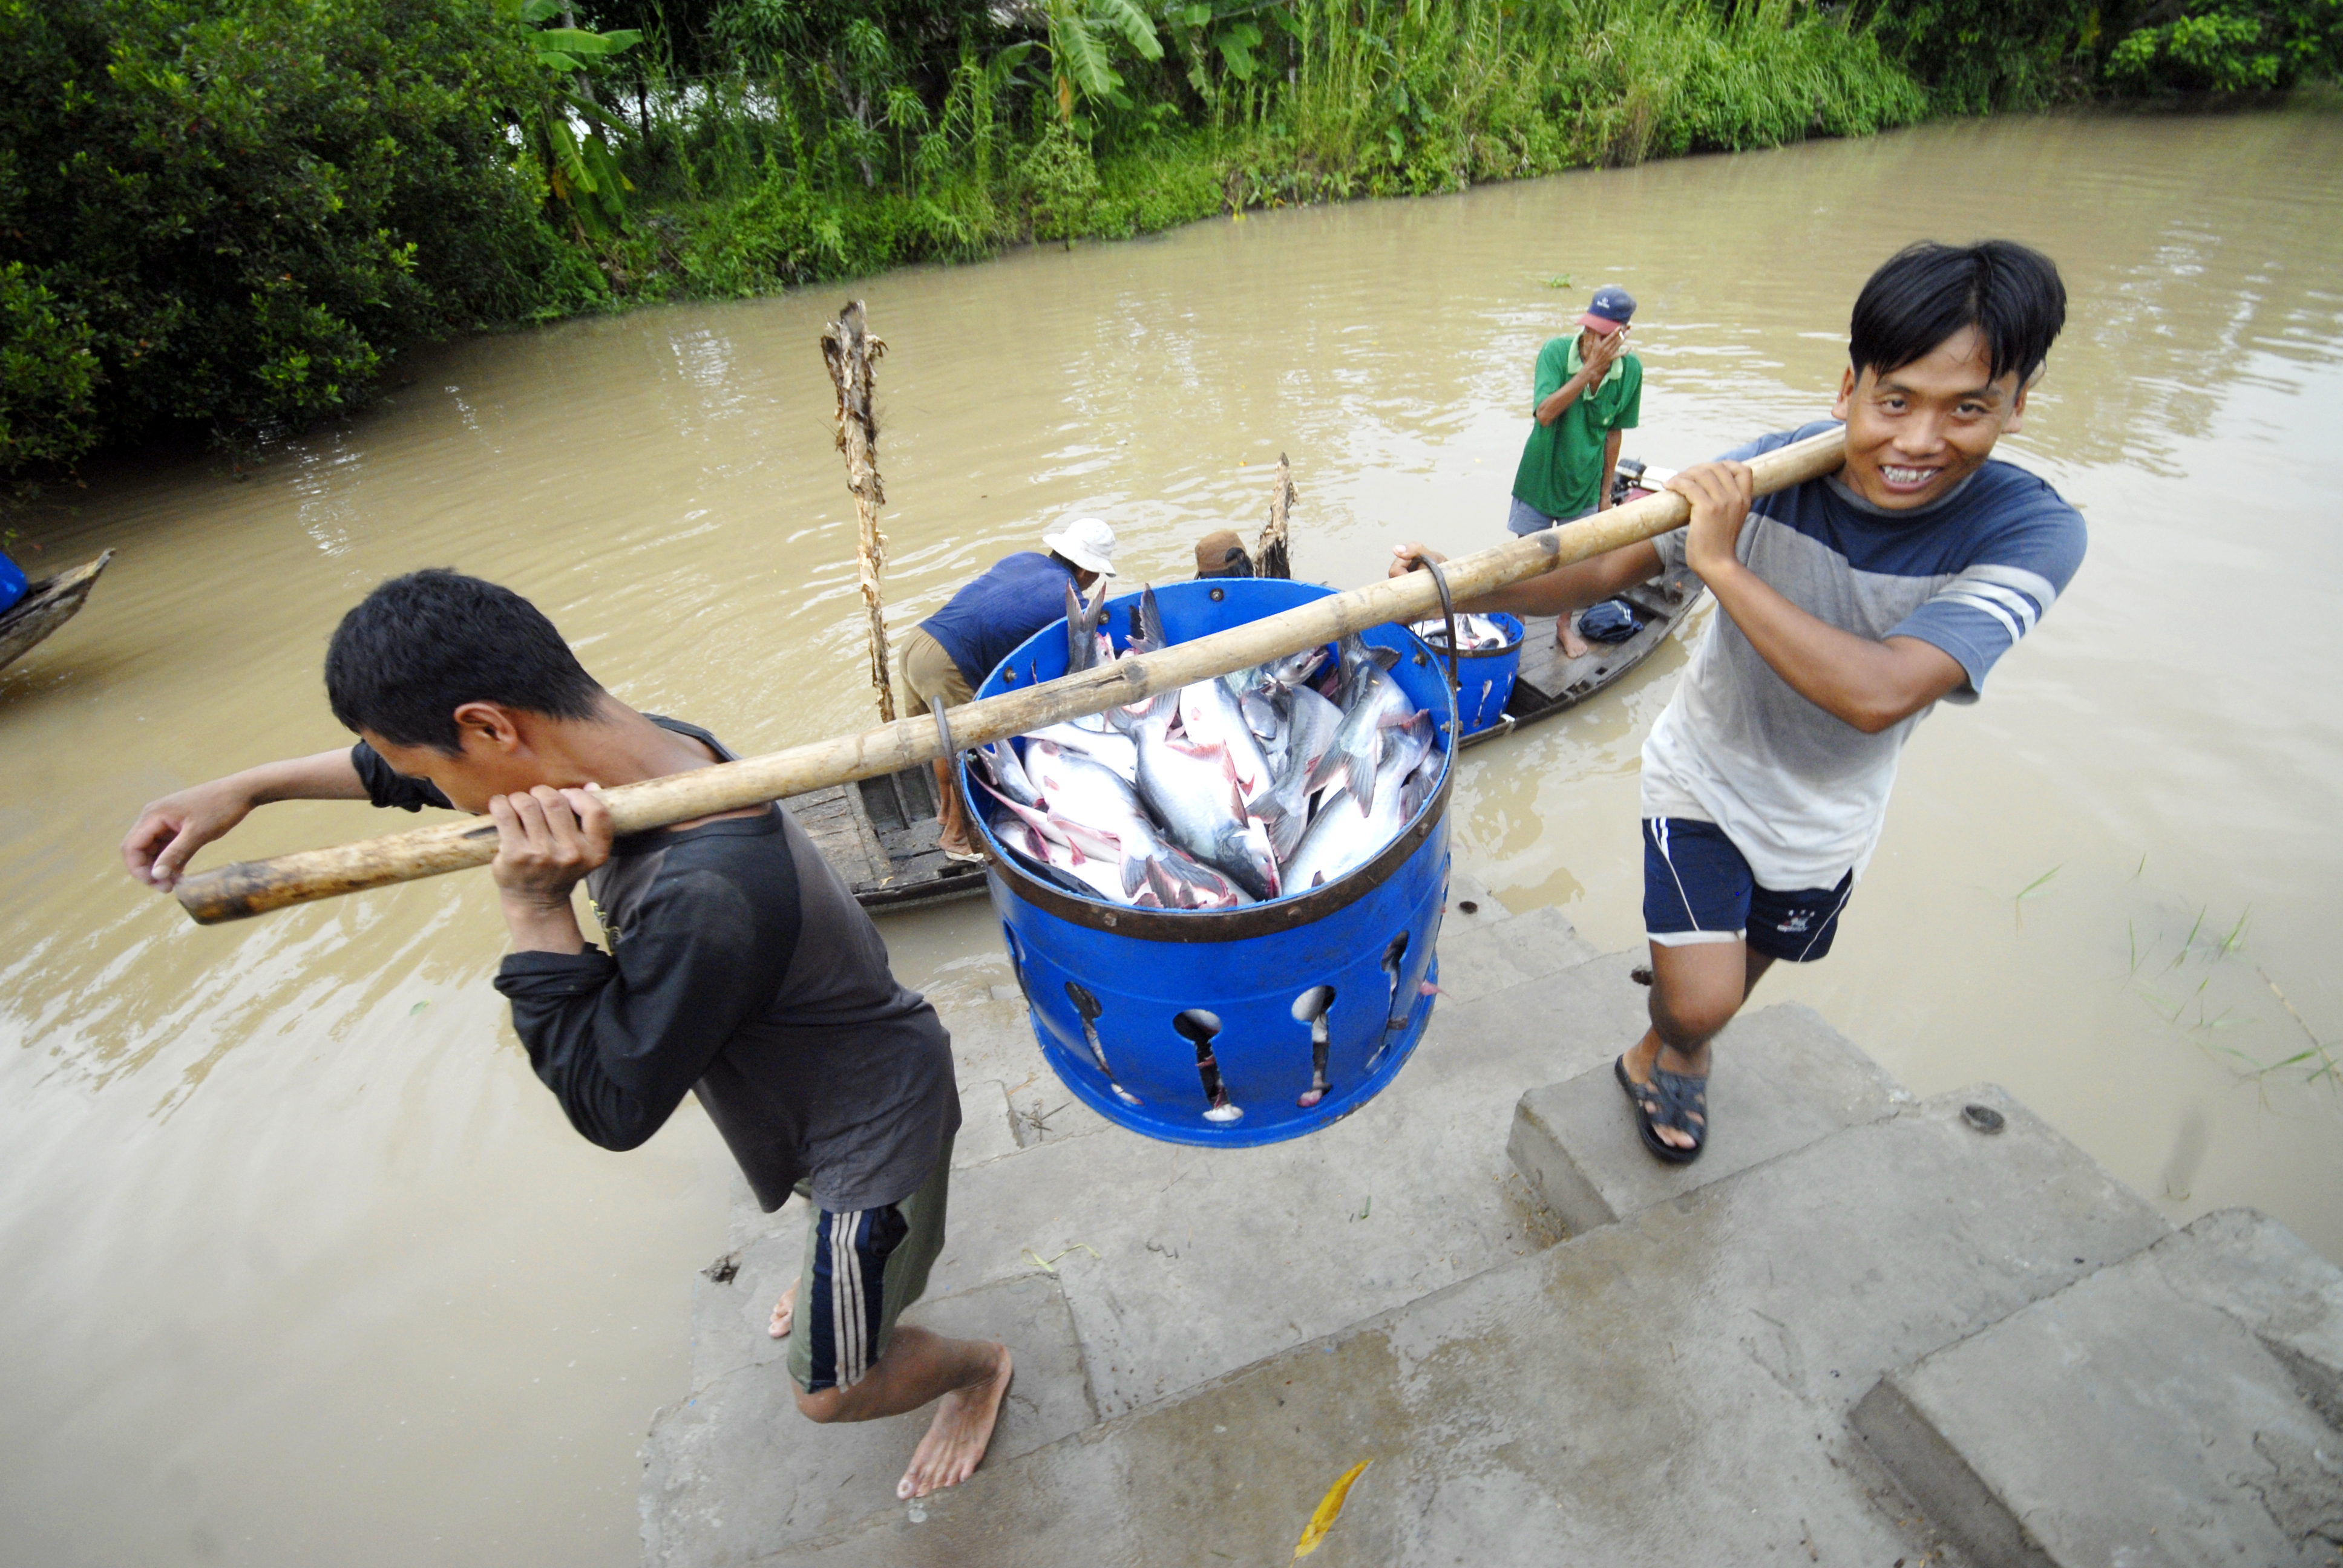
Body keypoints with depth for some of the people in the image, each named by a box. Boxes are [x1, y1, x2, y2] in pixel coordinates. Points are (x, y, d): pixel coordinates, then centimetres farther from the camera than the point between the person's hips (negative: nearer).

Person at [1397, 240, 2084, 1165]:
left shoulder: (2030, 533, -25)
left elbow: (1878, 693, -38)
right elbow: (1604, 572, -19)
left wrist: (1721, 564, -38)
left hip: (1825, 815, 2)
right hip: (1704, 774, -1)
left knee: (1743, 969, 24)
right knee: (1699, 1001, -7)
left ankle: (1669, 1053, 59)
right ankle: (1672, 1049, 32)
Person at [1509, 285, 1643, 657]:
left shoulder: (1631, 369, -11)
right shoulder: (1555, 351, -19)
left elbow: (1613, 432, -1)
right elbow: (1544, 413, -30)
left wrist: (1606, 489, 4)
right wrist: (1591, 368, -34)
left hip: (1584, 480, 2)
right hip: (1541, 473, -2)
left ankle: (1564, 624, 35)